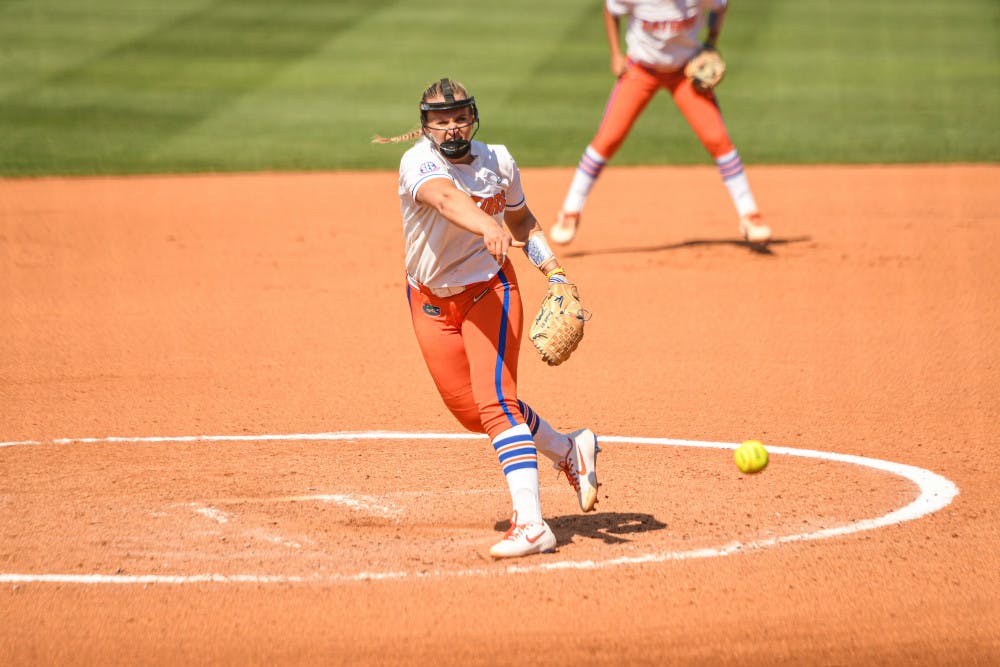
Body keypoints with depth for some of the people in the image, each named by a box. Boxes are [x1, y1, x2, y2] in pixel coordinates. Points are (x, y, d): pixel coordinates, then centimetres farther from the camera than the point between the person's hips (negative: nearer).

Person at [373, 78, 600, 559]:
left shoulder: (497, 161, -6)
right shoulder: (418, 163, -20)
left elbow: (521, 220, 13)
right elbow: (446, 198, -43)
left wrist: (552, 268, -2)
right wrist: (488, 229, -63)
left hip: (488, 289, -1)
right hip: (431, 300, 1)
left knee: (494, 400, -18)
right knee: (470, 411, 8)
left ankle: (530, 524, -25)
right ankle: (567, 450, 32)